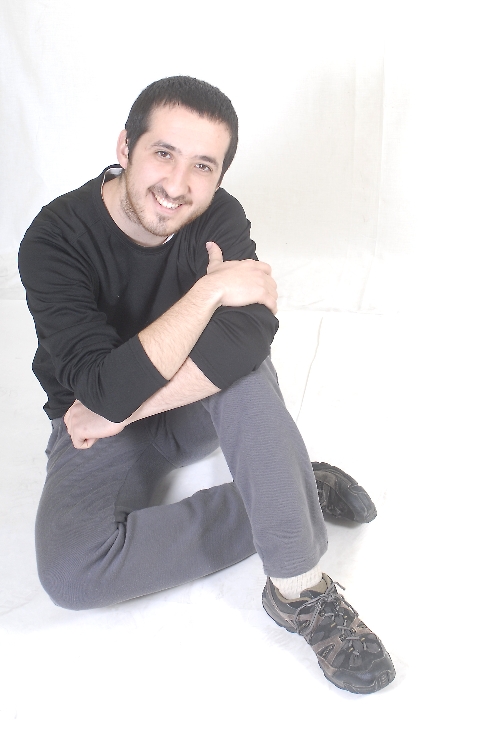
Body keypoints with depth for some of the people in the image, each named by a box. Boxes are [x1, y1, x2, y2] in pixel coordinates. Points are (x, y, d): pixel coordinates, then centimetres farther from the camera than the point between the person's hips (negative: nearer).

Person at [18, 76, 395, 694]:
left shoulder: (220, 217, -15)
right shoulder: (54, 241, -24)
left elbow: (252, 330, -33)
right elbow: (107, 388, -34)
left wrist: (118, 409, -32)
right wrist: (210, 290, -31)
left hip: (199, 409, 2)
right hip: (101, 427, -1)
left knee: (240, 360, -32)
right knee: (68, 571, -27)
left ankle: (299, 591, -27)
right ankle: (301, 489, -18)